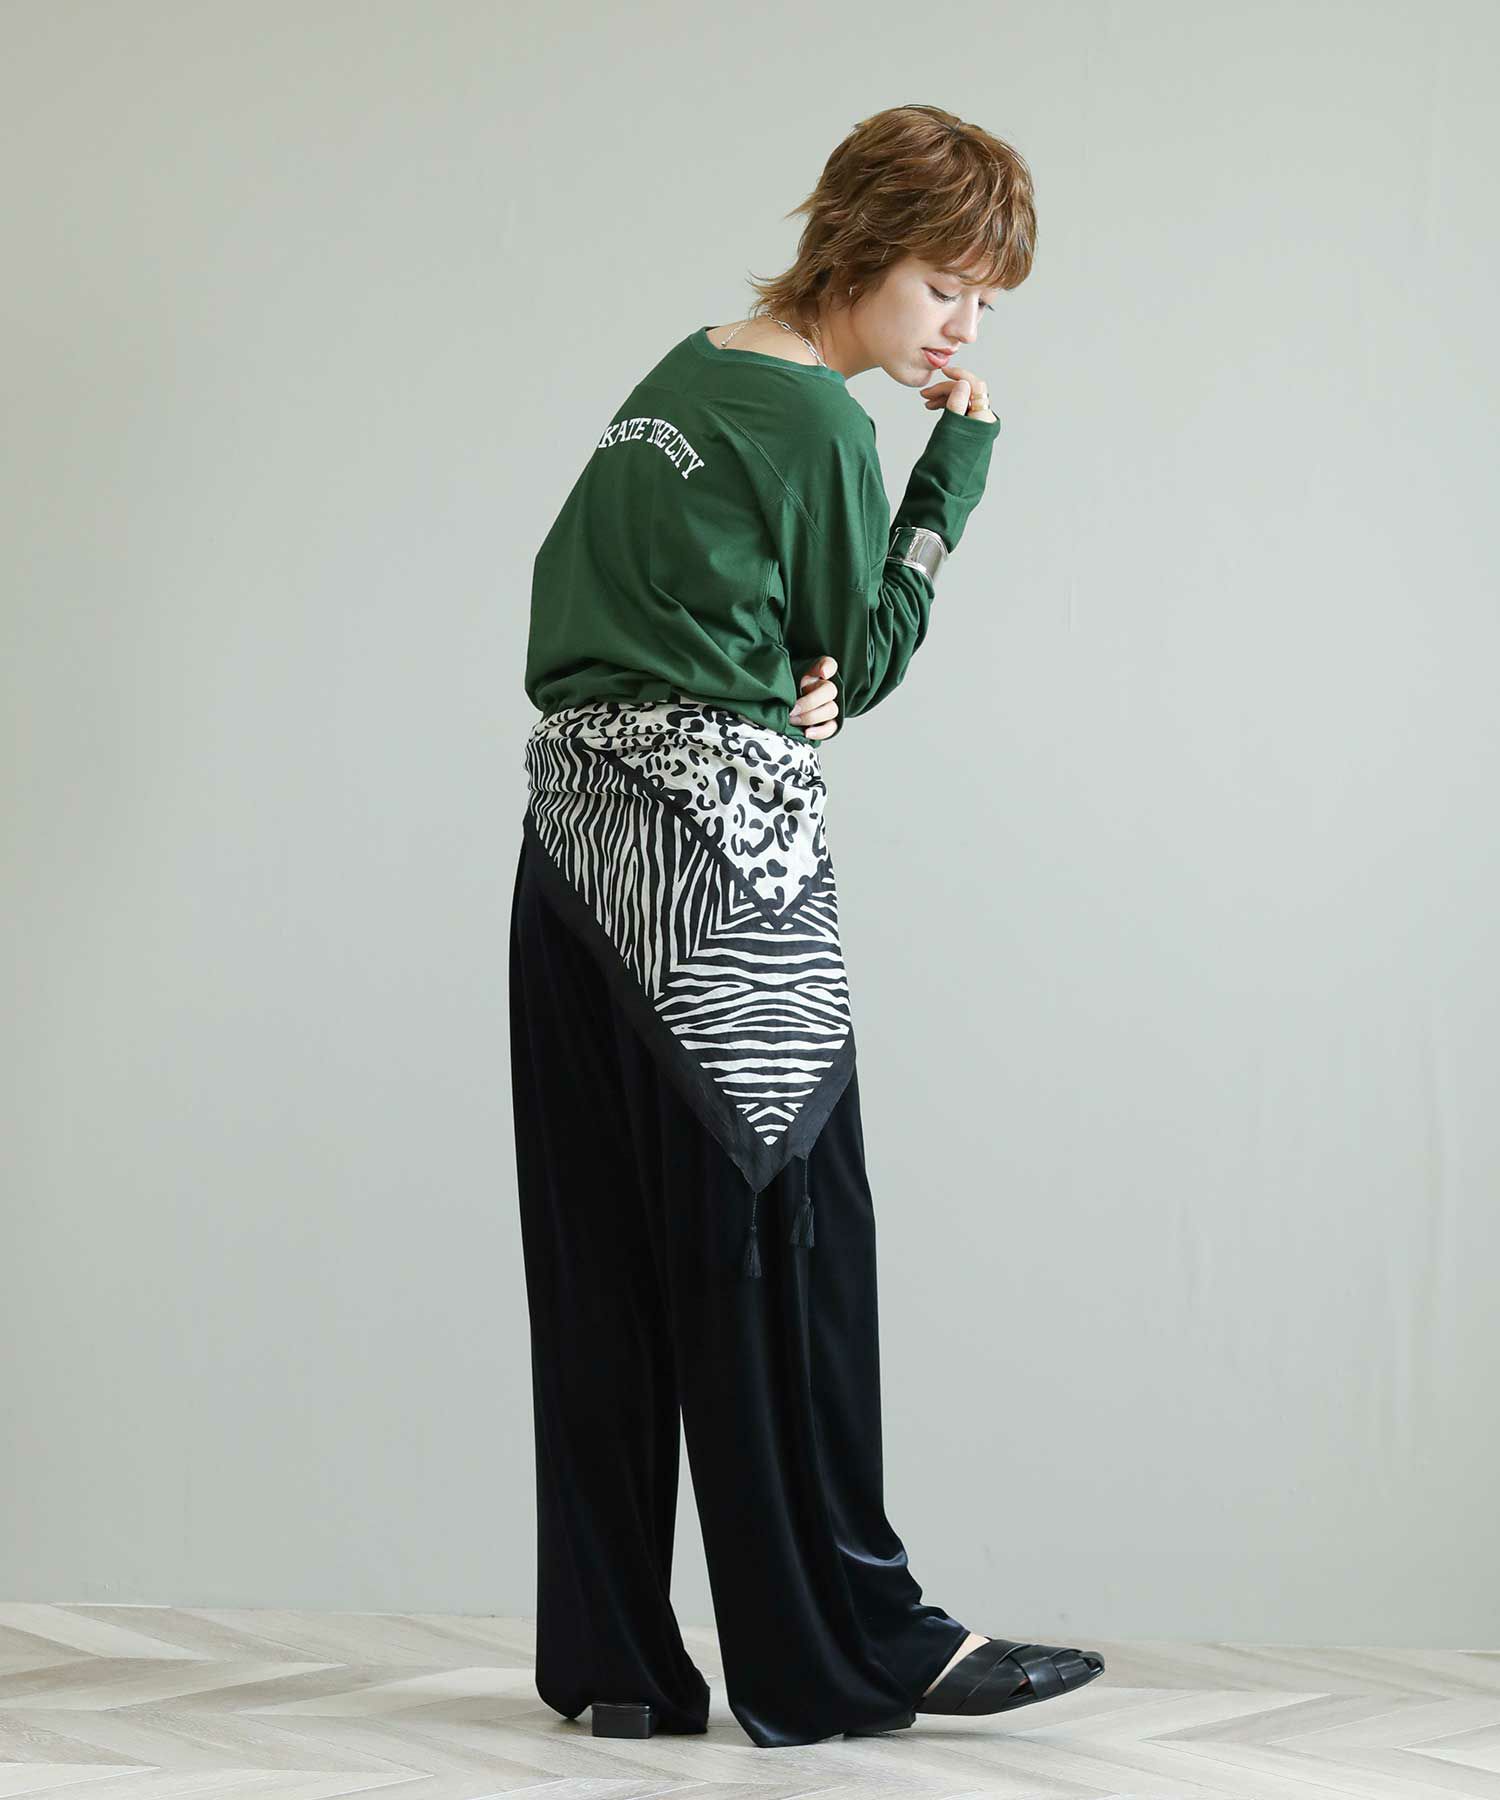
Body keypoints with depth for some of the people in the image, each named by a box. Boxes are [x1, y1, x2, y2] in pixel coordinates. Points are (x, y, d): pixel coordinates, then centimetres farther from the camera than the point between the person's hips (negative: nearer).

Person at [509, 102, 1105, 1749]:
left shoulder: (678, 376, 16)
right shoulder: (818, 421, -8)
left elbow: (567, 586, 15)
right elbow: (867, 654, 0)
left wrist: (768, 672, 3)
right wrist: (960, 454, 2)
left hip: (577, 842, 8)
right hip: (723, 864, -8)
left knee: (602, 1263, 8)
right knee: (782, 1238, -1)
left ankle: (614, 1660, 14)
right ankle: (846, 1648, 7)